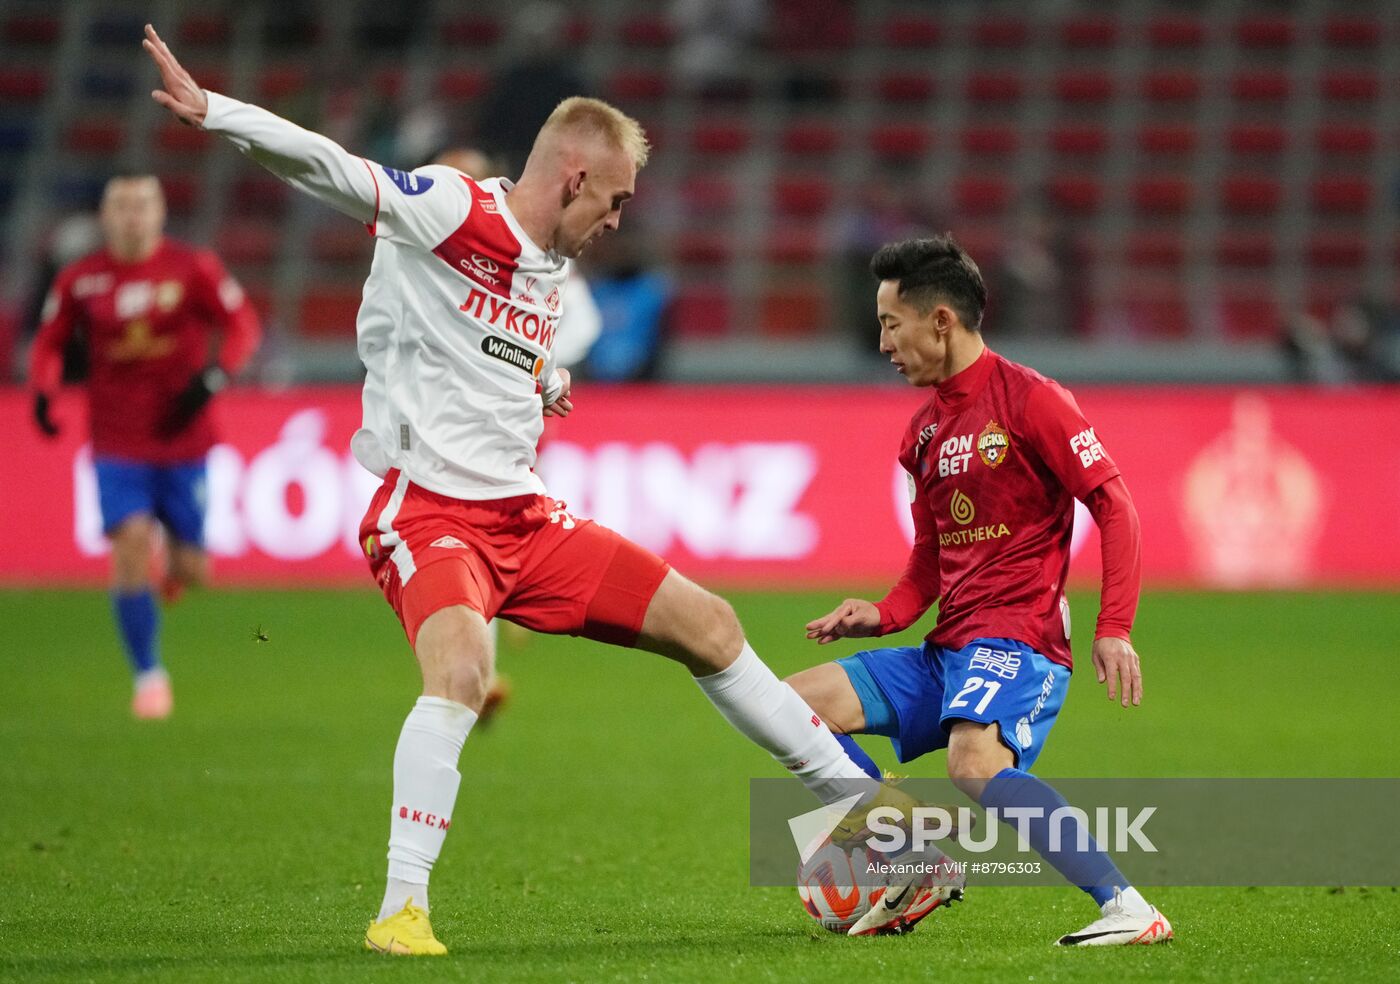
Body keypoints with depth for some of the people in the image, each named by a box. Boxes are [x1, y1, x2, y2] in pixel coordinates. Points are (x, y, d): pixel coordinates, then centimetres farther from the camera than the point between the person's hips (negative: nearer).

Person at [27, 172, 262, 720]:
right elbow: (49, 343, 10)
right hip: (117, 443, 0)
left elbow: (243, 326, -1)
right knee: (130, 545, -16)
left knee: (191, 572, 2)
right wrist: (43, 391, -9)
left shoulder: (193, 269, -5)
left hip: (182, 439, 0)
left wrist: (213, 377, -18)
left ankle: (179, 559, 43)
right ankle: (148, 676, -1)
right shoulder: (80, 280, -1)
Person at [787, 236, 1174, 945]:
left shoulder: (1026, 398, -8)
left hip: (1017, 638, -9)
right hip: (949, 648, 9)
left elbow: (1114, 505, -11)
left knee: (975, 763, -36)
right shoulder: (924, 430, 17)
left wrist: (1114, 630, -19)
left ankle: (1127, 908, -35)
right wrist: (882, 616, 5)